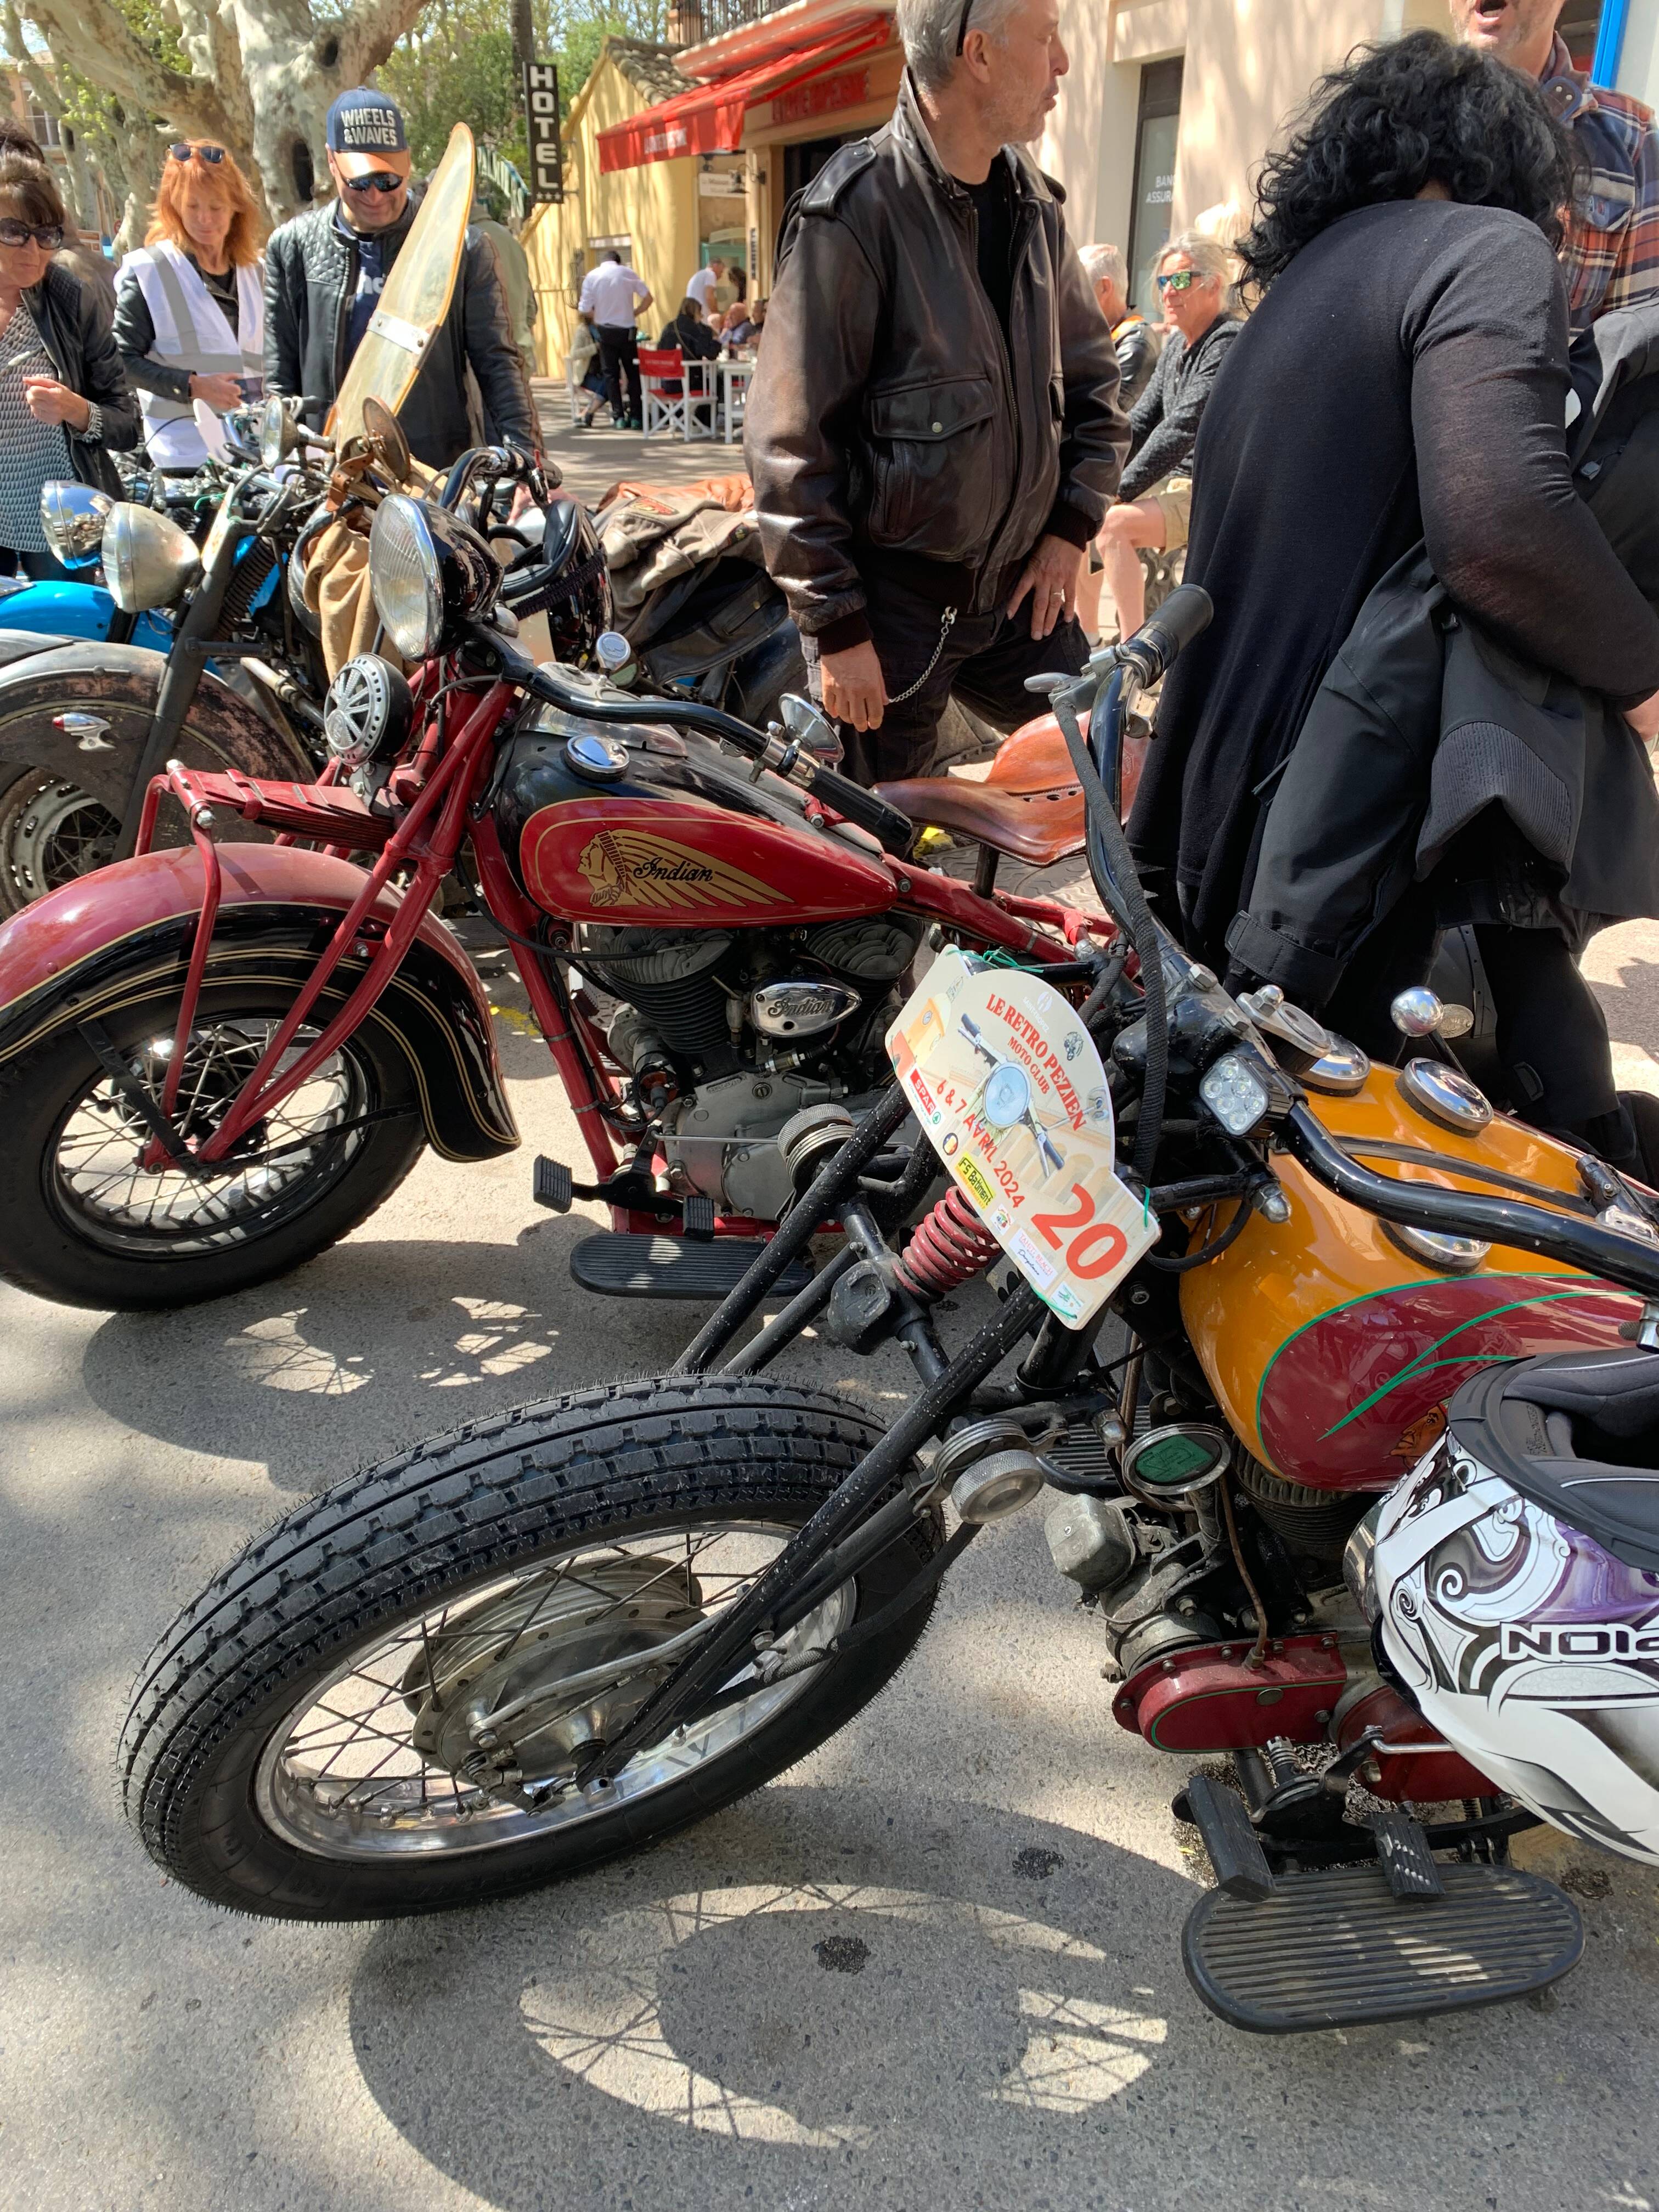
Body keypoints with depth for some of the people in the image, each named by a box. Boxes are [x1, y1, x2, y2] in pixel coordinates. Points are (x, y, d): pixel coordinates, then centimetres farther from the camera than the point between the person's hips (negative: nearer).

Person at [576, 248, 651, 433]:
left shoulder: (592, 276, -2)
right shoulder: (628, 273, -1)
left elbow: (585, 310, -6)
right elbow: (648, 298, -4)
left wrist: (598, 316, 13)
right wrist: (633, 314, 6)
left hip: (605, 331, 0)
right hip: (627, 329, 0)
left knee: (611, 374, 7)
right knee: (633, 373, 9)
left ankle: (619, 417, 2)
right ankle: (636, 416, 4)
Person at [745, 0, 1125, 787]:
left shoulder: (1033, 200, 8)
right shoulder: (857, 208, -14)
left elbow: (1090, 374, 19)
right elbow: (791, 443, -15)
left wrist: (1072, 526, 5)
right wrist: (837, 627, -16)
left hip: (1022, 587, 7)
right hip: (891, 603, -6)